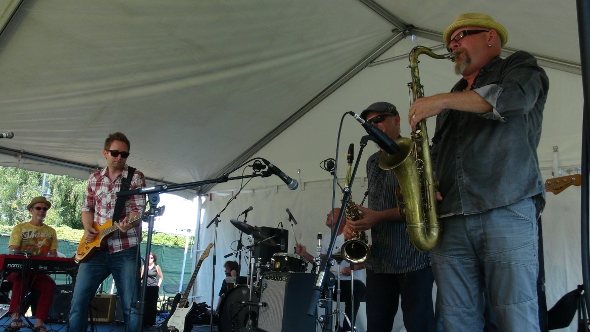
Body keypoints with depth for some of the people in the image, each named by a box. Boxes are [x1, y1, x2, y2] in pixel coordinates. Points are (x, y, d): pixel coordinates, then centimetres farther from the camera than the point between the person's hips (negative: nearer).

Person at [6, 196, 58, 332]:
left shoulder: (51, 231, 14)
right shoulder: (19, 228, 6)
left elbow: (53, 254, 10)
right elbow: (13, 252, -5)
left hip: (39, 271, 2)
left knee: (50, 284, -28)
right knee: (21, 278, -36)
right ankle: (16, 316, -36)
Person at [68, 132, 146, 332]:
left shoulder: (136, 177, -1)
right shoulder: (94, 179, 12)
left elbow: (140, 209, -8)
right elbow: (87, 208, 19)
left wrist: (129, 222, -30)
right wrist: (88, 229, 0)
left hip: (125, 249, -4)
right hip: (95, 247, 4)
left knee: (131, 305, -2)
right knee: (79, 300, 5)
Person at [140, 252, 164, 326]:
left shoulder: (157, 267, 2)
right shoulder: (144, 266, 3)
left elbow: (161, 277, 8)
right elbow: (140, 276, 4)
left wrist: (158, 284, 1)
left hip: (154, 288, 0)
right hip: (146, 288, 1)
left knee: (153, 305, 3)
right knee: (145, 305, 0)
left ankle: (151, 322, 9)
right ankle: (145, 322, 8)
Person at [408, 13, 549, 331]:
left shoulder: (519, 65, 15)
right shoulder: (455, 96, 30)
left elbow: (516, 96, -10)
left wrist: (442, 100, -11)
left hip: (507, 209, -5)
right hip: (450, 220, 5)